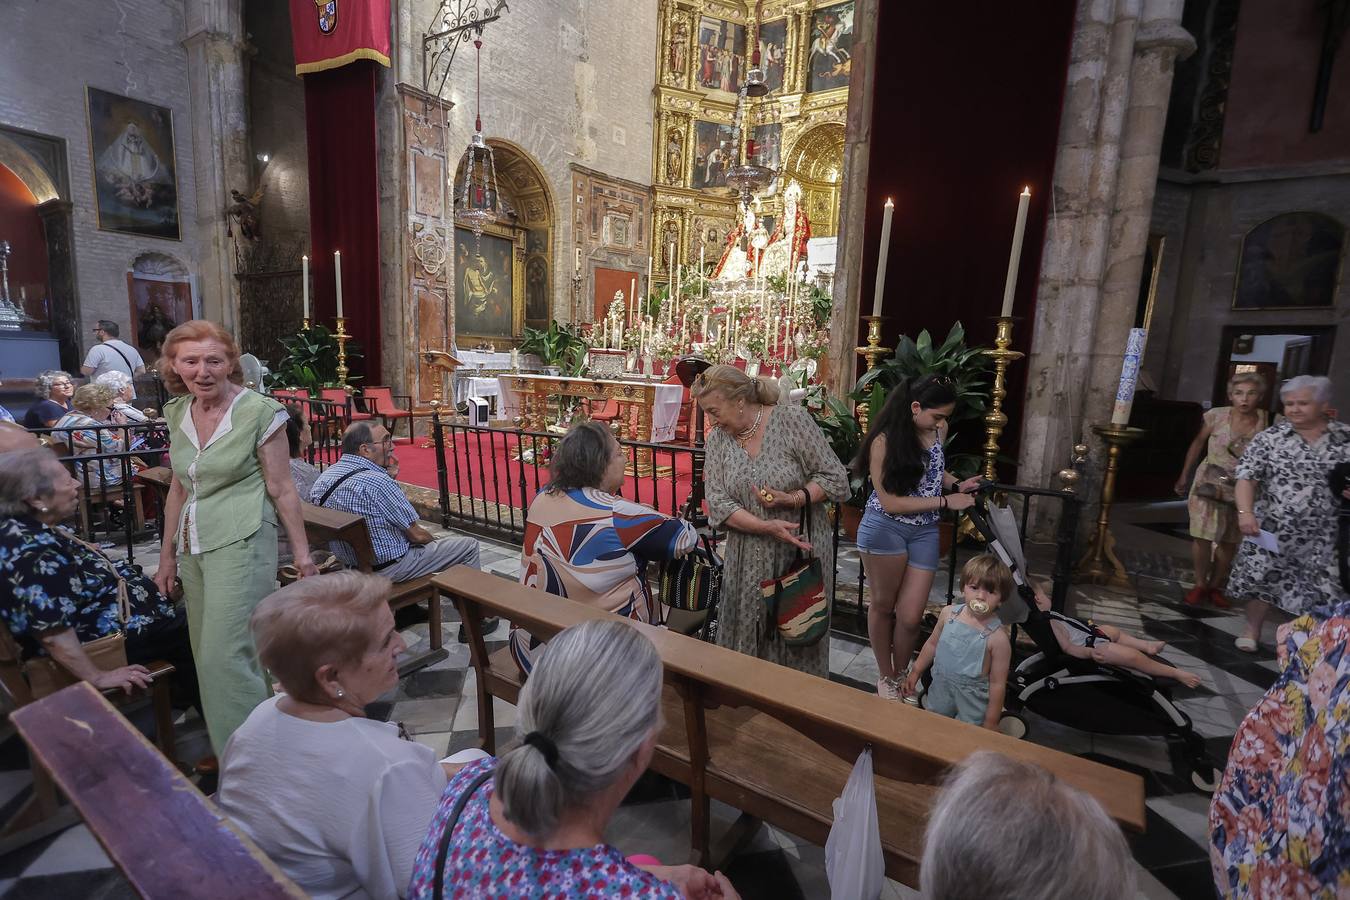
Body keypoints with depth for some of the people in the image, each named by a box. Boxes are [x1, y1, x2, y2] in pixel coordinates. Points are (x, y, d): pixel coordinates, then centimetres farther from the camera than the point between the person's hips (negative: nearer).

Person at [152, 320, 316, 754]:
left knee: (225, 656, -9)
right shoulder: (177, 412, 8)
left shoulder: (259, 412, -11)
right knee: (206, 654, 14)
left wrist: (301, 551, -5)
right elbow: (179, 490, 16)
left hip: (240, 543, -7)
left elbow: (281, 488, -8)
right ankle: (224, 751, 31)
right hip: (193, 546, 7)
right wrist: (168, 555, 18)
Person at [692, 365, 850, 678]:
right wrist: (768, 527, -19)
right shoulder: (718, 439, 0)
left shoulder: (793, 420, -11)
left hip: (802, 551, -3)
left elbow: (835, 479, -7)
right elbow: (717, 503, -6)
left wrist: (792, 499, -22)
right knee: (744, 636, 11)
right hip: (747, 558, 3)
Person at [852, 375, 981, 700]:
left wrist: (957, 484, 2)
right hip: (885, 529, -4)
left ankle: (901, 676, 31)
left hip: (924, 532, 4)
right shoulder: (885, 440, -18)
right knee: (883, 606, 13)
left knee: (910, 617, 5)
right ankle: (885, 677, 34)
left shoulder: (938, 429, -2)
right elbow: (891, 503, -19)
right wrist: (945, 501, -17)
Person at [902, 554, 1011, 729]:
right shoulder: (948, 614, -11)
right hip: (941, 689, 4)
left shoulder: (998, 638, -23)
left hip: (972, 701, -4)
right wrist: (915, 672, 11)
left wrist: (991, 723, -10)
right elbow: (933, 644, 6)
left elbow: (997, 683, -16)